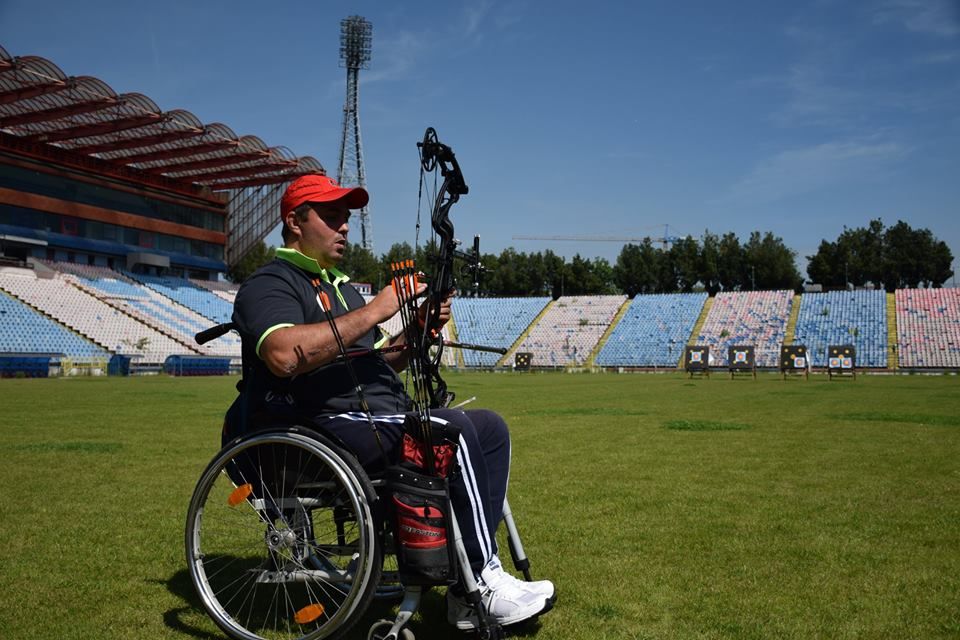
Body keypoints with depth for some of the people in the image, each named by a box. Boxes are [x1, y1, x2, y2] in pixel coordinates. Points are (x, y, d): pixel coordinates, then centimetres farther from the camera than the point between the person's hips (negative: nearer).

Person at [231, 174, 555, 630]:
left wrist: (419, 331, 6)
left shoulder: (341, 285, 27)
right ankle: (483, 583, -15)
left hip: (385, 419, 10)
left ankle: (470, 585, -4)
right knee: (453, 428, -26)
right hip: (332, 427, -9)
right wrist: (374, 311, -20)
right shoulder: (269, 284, -3)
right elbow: (285, 355, -25)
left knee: (490, 426, 0)